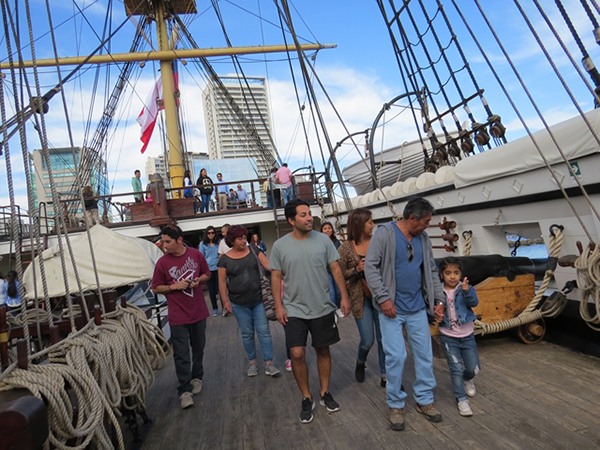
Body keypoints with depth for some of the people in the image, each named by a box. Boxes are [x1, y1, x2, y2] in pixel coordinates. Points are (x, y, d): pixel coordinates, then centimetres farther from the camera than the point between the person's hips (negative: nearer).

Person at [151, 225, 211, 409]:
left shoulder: (196, 255, -3)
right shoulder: (163, 262, -9)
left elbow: (207, 274, 10)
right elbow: (156, 288, -1)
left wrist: (199, 280, -11)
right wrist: (174, 286, -17)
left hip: (198, 311, 3)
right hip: (178, 316, -2)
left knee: (198, 348, 18)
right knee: (181, 354, -1)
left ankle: (197, 377, 39)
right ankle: (184, 390, 13)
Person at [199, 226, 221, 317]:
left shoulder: (218, 243, 6)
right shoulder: (203, 244, 2)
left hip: (218, 268, 0)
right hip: (208, 269, 0)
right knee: (211, 290, 9)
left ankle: (224, 307, 2)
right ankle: (215, 309, 21)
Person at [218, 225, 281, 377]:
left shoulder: (253, 250, 0)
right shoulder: (225, 259, -3)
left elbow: (268, 264, -6)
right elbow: (222, 282, 0)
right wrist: (225, 301, -3)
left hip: (258, 300, 1)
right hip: (239, 304, 0)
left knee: (264, 331, 3)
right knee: (247, 334, 11)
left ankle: (268, 363, 11)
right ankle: (252, 362, 29)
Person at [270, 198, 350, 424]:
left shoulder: (323, 239, -3)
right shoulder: (280, 245, -5)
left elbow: (336, 269, 1)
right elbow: (276, 277, 0)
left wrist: (344, 297, -3)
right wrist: (278, 306, -5)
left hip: (323, 308, 1)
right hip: (294, 310, -1)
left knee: (323, 351, 13)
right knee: (297, 354, -5)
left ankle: (325, 393, 33)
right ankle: (306, 399, 17)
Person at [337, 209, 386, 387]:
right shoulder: (345, 248, -7)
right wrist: (357, 270, -18)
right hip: (361, 299, -2)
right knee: (368, 341, 3)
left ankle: (385, 376, 25)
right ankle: (360, 362, 37)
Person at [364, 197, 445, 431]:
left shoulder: (423, 238, 8)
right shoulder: (384, 233, -11)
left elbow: (432, 270, 15)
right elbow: (371, 266, -14)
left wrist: (439, 299, 11)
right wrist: (383, 298, -19)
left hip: (417, 307, 6)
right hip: (392, 308, -5)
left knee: (425, 354, 12)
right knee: (396, 356, -3)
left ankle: (425, 400, 31)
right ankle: (395, 405, 18)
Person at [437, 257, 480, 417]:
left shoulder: (465, 289, -9)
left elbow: (474, 302, -27)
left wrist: (467, 291, -45)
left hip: (467, 336, 1)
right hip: (448, 337, -1)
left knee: (474, 368, 11)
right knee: (456, 369, -1)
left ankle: (467, 380, 45)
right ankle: (461, 400, 16)